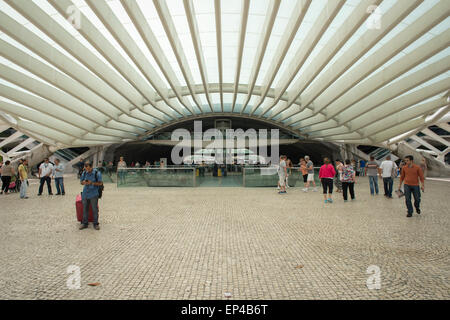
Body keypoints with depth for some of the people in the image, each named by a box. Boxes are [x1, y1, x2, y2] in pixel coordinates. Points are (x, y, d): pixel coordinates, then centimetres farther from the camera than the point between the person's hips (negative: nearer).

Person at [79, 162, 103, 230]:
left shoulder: (97, 173, -7)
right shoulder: (84, 173, 6)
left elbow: (100, 183, -6)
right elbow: (81, 182, 14)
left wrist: (92, 183, -19)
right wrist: (83, 182, -9)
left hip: (93, 194, -4)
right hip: (85, 193, 4)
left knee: (95, 209, -1)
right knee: (85, 209, 10)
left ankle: (96, 224, 11)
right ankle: (85, 223, 22)